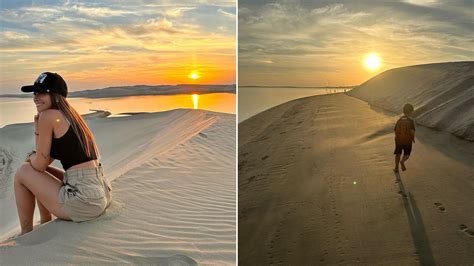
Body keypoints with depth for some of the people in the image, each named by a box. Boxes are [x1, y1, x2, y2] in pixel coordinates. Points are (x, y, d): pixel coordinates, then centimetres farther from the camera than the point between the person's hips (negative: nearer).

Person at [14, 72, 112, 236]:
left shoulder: (48, 115, -8)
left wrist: (30, 157, 18)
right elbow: (46, 159, 21)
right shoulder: (69, 115, 17)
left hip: (84, 201, -9)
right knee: (40, 174, 28)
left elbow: (39, 165, -4)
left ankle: (26, 234, 23)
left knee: (22, 172, 10)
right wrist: (38, 128, 14)